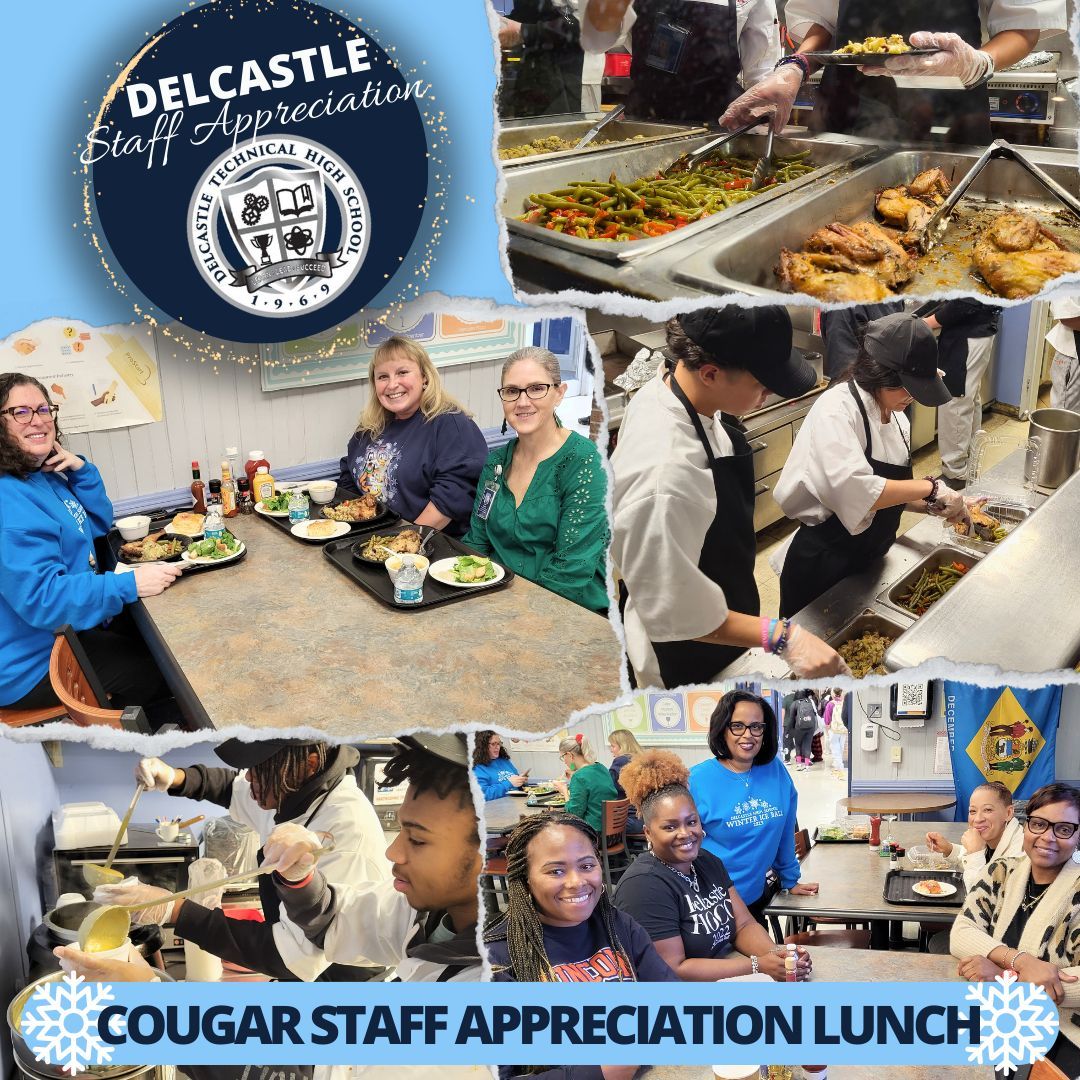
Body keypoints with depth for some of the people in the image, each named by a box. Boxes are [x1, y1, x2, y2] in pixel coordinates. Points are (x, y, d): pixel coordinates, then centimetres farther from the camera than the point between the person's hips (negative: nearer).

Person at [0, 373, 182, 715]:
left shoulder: (46, 474, 3)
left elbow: (99, 525, 11)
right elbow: (40, 597, -33)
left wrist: (82, 470, -5)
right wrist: (129, 585, -35)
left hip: (65, 625, 10)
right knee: (157, 674, -4)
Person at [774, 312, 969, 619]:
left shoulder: (894, 417, 3)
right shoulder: (837, 409, -22)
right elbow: (853, 490, -37)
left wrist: (932, 506, -4)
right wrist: (929, 488, -28)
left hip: (869, 561, 8)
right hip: (823, 568, -8)